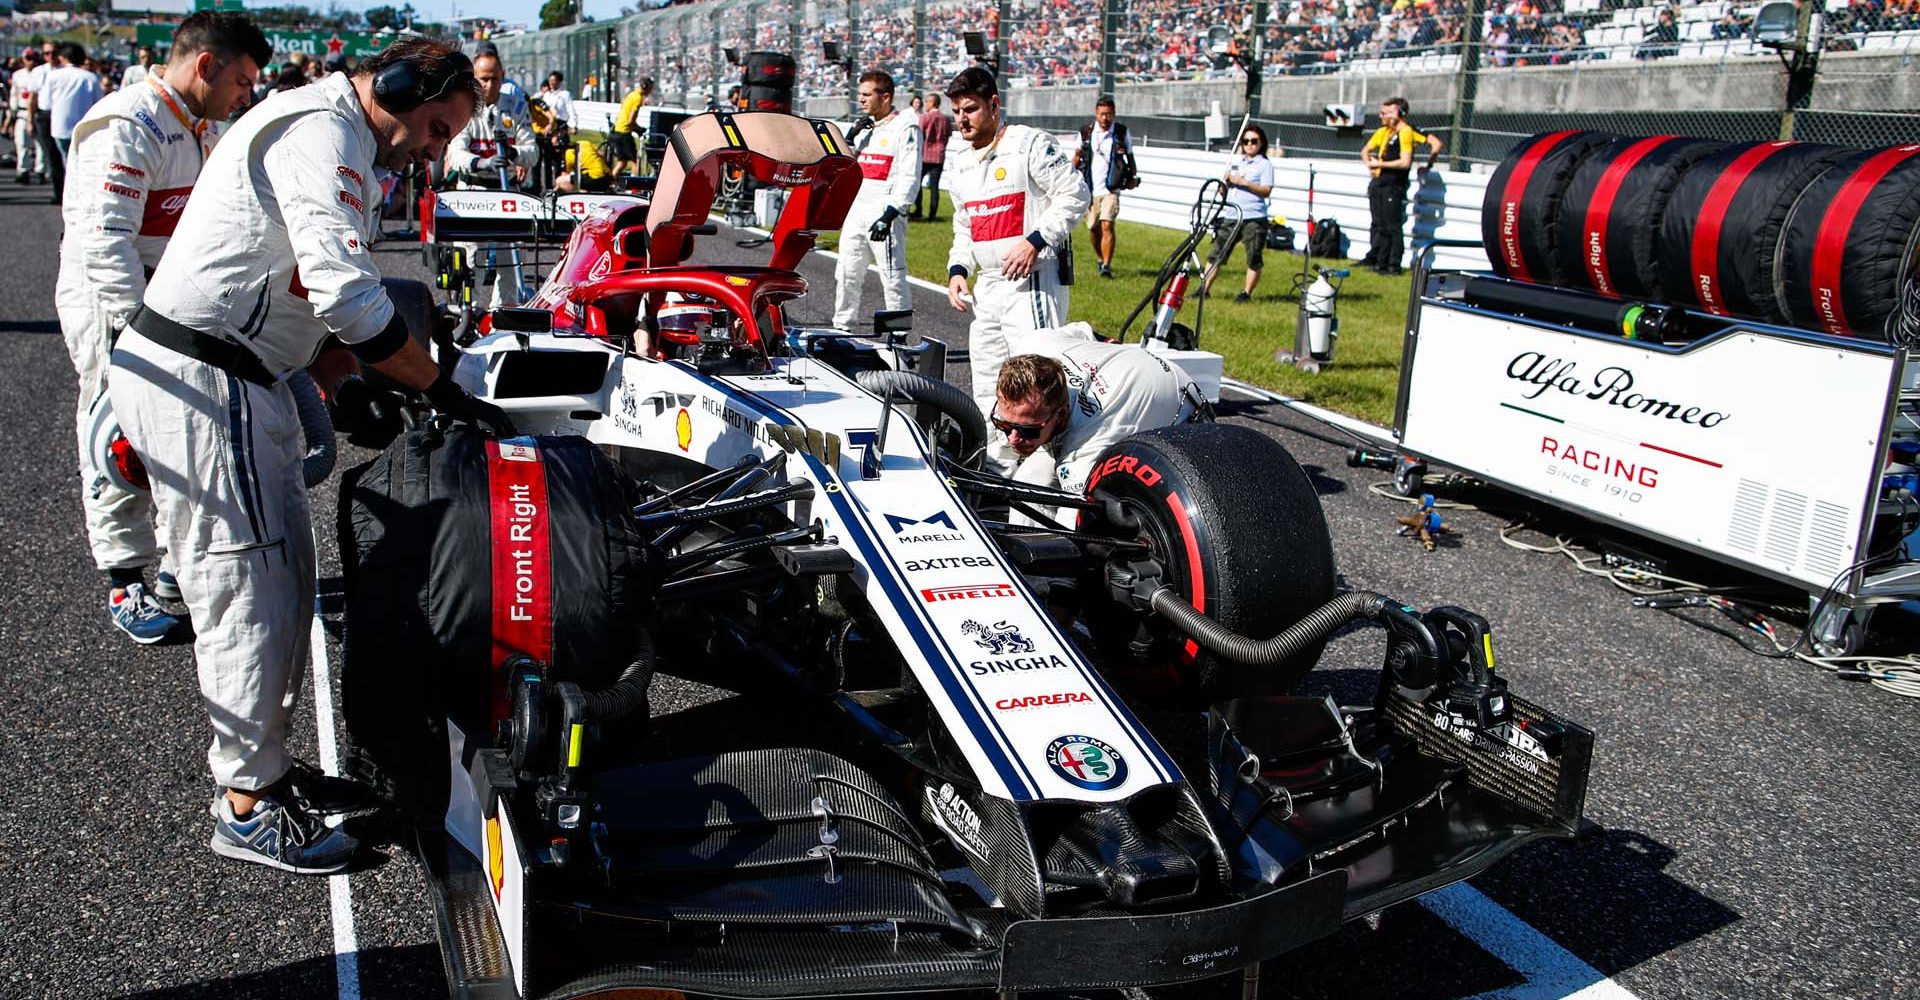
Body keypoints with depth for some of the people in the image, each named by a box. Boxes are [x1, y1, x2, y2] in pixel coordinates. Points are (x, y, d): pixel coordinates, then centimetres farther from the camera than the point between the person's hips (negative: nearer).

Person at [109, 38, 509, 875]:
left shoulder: (331, 138, 20)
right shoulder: (323, 131, -15)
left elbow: (310, 294, 23)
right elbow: (350, 298, -24)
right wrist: (443, 391, -17)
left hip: (234, 381, 11)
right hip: (199, 383, -11)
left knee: (281, 577, 15)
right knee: (251, 588, -4)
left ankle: (259, 764, 27)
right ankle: (247, 805, 8)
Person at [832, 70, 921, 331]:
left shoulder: (905, 128, -7)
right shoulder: (863, 127, 17)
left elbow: (910, 178, -14)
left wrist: (890, 214, -22)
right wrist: (850, 139, 3)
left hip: (884, 213, -8)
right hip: (855, 211, 8)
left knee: (893, 278, -8)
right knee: (846, 275, 12)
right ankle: (841, 329, 23)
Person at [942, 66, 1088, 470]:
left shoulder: (1031, 143, -7)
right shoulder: (962, 164, 18)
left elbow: (1074, 194, -12)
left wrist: (1034, 241, -20)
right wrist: (958, 269, 10)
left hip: (1033, 281, -9)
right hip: (987, 286, 9)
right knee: (988, 386, 12)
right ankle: (1002, 467, 21)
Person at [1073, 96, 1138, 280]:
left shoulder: (1122, 133, 0)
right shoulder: (1086, 132, 1)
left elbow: (1130, 157, 13)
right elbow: (1077, 156, 16)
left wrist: (1134, 177, 0)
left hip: (1111, 190, -2)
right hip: (1090, 189, 2)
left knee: (1107, 225, -17)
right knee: (1093, 229, 10)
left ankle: (1106, 266, -18)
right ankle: (1101, 260, 33)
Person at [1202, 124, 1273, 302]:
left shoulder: (1264, 164, 1)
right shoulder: (1235, 160, 16)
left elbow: (1266, 191, -11)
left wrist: (1243, 182, -17)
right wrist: (1225, 181, -3)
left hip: (1254, 219, -4)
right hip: (1231, 216, 4)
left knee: (1254, 258, 0)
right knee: (1217, 253, 2)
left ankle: (1247, 292, 11)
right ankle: (1204, 289, 4)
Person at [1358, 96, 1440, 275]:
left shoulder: (1406, 132, -12)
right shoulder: (1383, 132, 13)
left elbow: (1405, 162, -19)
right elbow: (1366, 150, 25)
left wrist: (1380, 163, -11)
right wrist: (1369, 163, 5)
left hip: (1393, 187, -8)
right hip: (1378, 184, 8)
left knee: (1393, 227, -4)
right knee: (1378, 225, 14)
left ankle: (1394, 266, 1)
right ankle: (1375, 259, 22)